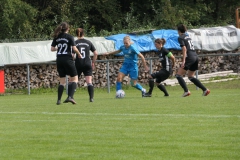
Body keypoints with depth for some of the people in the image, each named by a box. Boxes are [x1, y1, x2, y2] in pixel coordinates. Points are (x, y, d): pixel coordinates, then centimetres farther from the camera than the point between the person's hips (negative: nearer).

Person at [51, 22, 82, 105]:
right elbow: (74, 48, -12)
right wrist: (79, 54, 5)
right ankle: (70, 97, -15)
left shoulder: (56, 37, 6)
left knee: (62, 81, 14)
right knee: (74, 78, 4)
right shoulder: (69, 37, -6)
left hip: (59, 60, 5)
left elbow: (52, 49, 7)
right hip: (68, 59, -5)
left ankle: (59, 100, 7)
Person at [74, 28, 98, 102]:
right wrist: (93, 63, 16)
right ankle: (91, 98, -12)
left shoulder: (75, 43, -2)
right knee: (89, 82, -1)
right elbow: (95, 53, 6)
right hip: (87, 64, 1)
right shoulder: (88, 42, 6)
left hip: (78, 65, -1)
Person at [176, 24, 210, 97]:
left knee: (178, 75, -3)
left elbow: (184, 48, -14)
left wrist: (183, 60, -19)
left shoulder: (180, 38, -3)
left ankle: (186, 91, -16)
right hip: (196, 57, 8)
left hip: (190, 57, -8)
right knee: (191, 76, 20)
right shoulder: (188, 37, 20)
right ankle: (205, 90, 11)